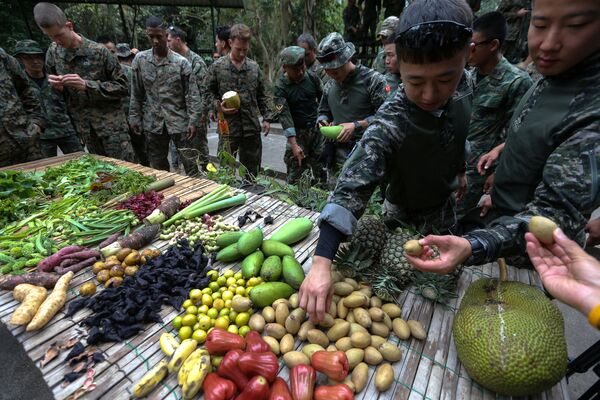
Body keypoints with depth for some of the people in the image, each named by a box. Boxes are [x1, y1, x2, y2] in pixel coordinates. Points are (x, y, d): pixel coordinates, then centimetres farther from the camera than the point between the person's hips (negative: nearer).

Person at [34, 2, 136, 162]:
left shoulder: (98, 51, -9)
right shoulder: (53, 52, 7)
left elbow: (123, 86, -10)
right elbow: (58, 92, 18)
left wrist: (86, 85, -20)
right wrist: (56, 86, -6)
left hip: (111, 123, -5)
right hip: (83, 126, 5)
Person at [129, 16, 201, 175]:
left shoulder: (181, 62, -4)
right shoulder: (140, 60, 4)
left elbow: (192, 94, -6)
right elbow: (136, 93, 8)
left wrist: (193, 120, -12)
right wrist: (134, 117, 5)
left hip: (179, 121, -3)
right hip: (153, 123, 3)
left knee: (189, 162, 2)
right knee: (157, 165, 12)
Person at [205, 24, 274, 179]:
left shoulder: (254, 67, 8)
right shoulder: (217, 67, 0)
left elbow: (263, 96, 12)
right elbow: (208, 92, 6)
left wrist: (267, 117, 4)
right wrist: (218, 106, -12)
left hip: (252, 127, 3)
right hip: (228, 127, -2)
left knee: (252, 170, 11)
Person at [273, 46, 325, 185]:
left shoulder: (312, 77, -2)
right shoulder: (281, 87, -12)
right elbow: (285, 116, -20)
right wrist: (294, 145, -28)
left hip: (317, 128, 3)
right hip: (297, 133, -2)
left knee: (321, 172, 8)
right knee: (294, 176, -1)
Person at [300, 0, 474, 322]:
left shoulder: (464, 85, -18)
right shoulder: (388, 127, -37)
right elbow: (350, 191, -45)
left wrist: (460, 171, 13)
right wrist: (321, 263, -54)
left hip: (446, 208, 6)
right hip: (408, 222, -5)